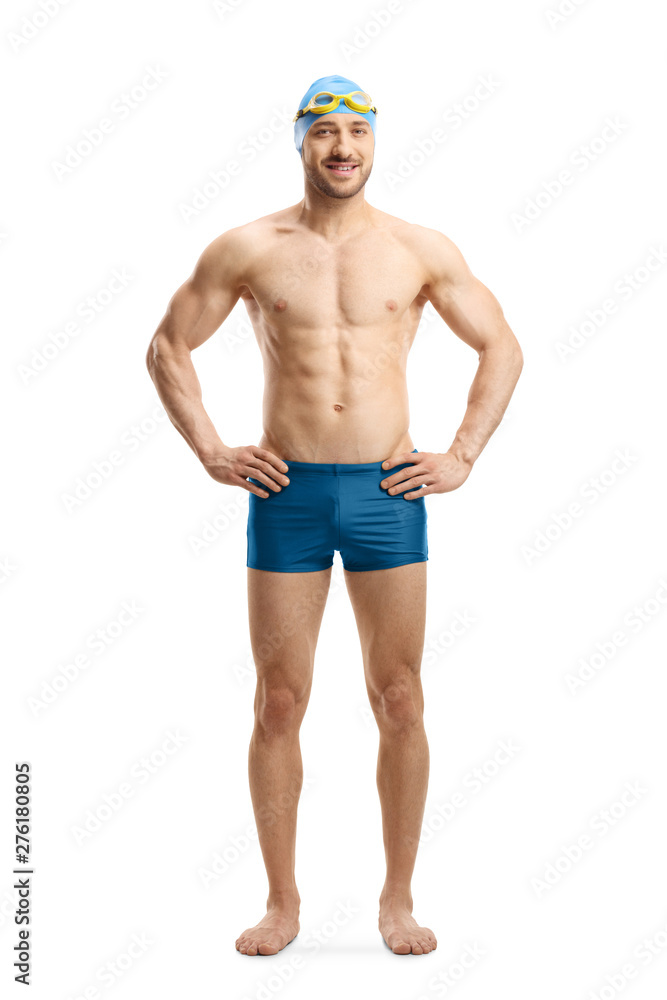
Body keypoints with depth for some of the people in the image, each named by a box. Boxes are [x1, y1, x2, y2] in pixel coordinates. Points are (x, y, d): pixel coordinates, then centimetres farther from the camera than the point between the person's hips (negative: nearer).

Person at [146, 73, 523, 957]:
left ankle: (398, 900, 20)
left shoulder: (421, 251, 5)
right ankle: (282, 903, 18)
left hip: (388, 492, 1)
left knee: (399, 701, 4)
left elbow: (502, 348, 11)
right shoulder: (248, 249, 3)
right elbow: (167, 347, 10)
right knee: (279, 704, 3)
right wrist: (210, 452, 1)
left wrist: (462, 456, 2)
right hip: (286, 493, 0)